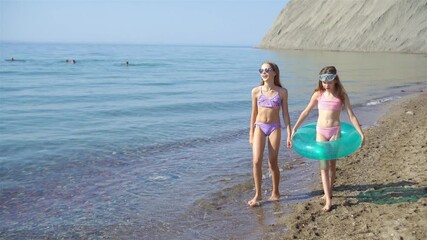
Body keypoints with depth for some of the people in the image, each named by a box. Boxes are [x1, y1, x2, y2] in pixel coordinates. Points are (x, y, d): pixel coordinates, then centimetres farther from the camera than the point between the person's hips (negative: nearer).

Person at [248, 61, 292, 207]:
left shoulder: (282, 92, 0)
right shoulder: (256, 91, 1)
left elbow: (285, 114, 4)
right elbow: (254, 113, 7)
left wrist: (289, 134, 0)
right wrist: (251, 134, 8)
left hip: (274, 127, -1)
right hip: (259, 126, 1)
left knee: (273, 162, 5)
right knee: (257, 161, -9)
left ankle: (275, 193, 23)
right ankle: (258, 194, 4)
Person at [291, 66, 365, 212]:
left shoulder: (342, 95, -2)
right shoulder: (318, 94, 2)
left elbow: (351, 116, -2)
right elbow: (306, 112, 9)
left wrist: (361, 133, -7)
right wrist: (294, 128, 8)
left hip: (335, 131, -1)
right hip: (320, 131, 1)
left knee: (332, 163, 7)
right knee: (323, 165, -5)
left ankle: (329, 192, 27)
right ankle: (328, 200, -5)